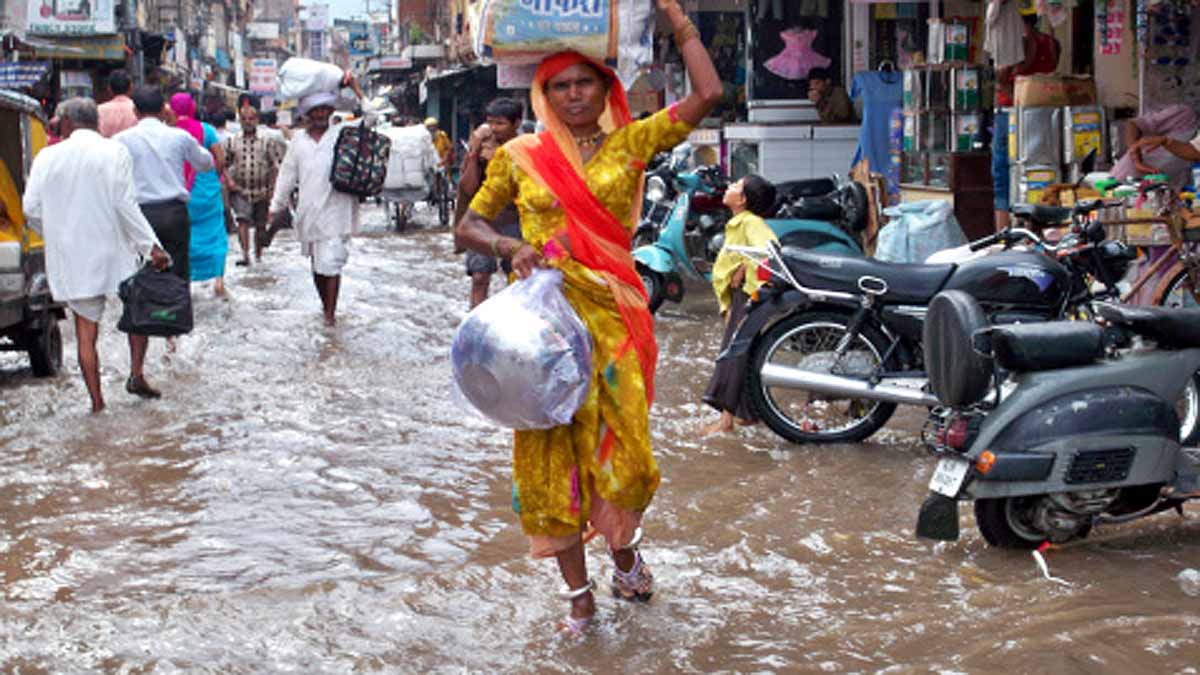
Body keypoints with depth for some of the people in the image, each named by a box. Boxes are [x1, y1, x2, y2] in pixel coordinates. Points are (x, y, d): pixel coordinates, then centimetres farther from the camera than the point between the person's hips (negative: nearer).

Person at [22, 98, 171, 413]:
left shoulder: (47, 157, -1)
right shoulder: (114, 152, -6)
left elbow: (31, 209, -1)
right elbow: (125, 205, -12)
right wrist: (151, 246, -11)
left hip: (69, 257, 1)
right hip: (112, 251, -1)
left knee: (86, 328, 8)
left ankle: (96, 401, 6)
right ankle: (136, 372, 8)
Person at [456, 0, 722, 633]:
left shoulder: (628, 144, 4)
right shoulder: (520, 155, 5)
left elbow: (707, 93, -5)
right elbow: (469, 225, 9)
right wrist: (511, 247, -11)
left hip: (613, 316, 0)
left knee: (625, 452, -1)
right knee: (551, 451, 4)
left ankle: (624, 548, 32)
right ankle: (578, 592, 18)